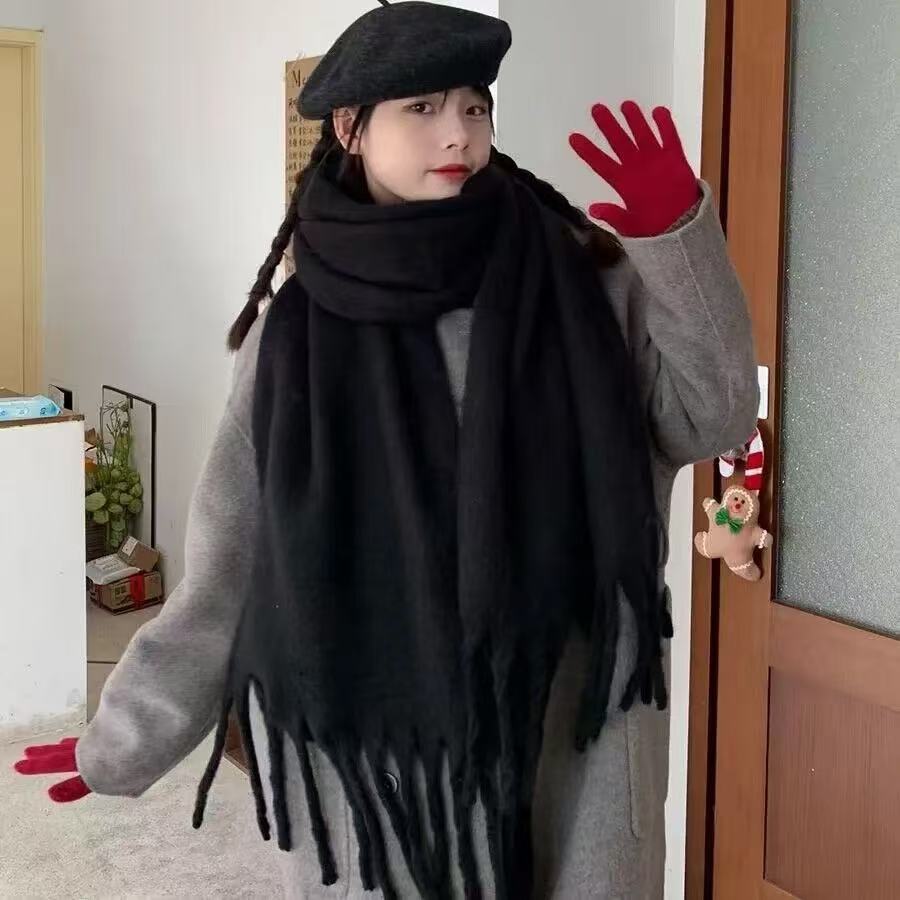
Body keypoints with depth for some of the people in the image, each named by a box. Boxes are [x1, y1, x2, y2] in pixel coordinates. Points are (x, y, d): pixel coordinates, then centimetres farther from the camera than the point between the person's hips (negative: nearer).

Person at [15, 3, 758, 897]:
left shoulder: (583, 284, -2)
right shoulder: (298, 331, -2)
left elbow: (710, 419, -6)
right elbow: (232, 568, 3)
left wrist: (677, 237, -19)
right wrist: (118, 742, 6)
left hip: (568, 725, 1)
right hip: (367, 743, 0)